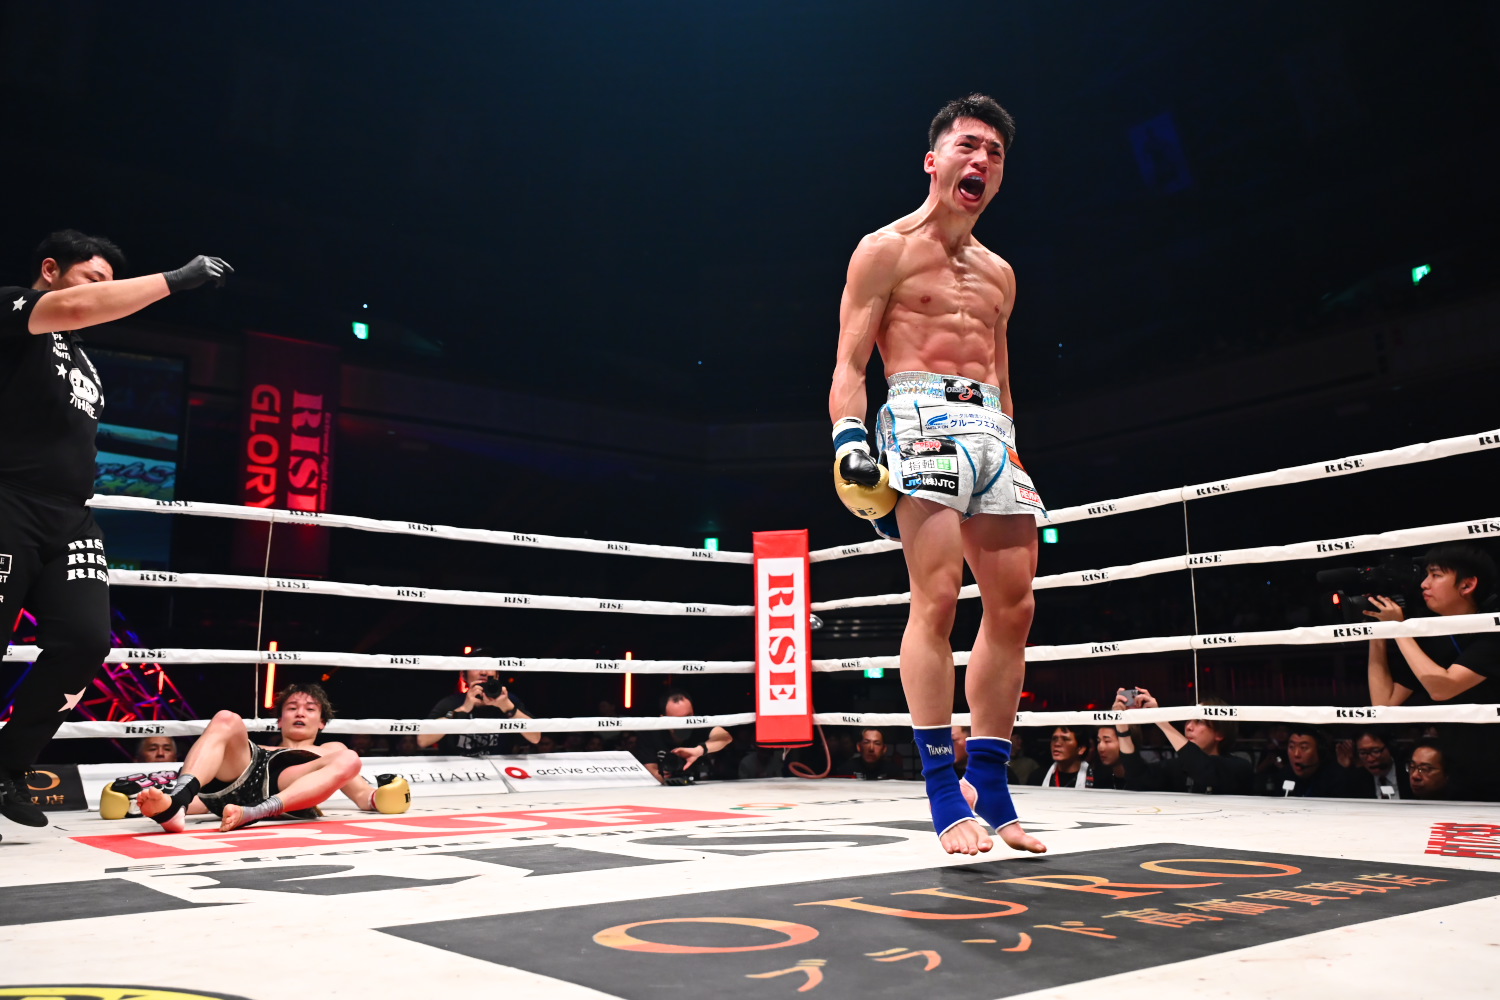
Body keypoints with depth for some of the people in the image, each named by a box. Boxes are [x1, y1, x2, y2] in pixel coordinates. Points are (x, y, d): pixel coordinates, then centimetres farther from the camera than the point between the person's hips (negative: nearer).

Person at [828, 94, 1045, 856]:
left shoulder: (998, 273, 23)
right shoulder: (885, 249, 5)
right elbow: (849, 364, -2)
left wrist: (1013, 454, 19)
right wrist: (848, 443, -16)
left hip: (991, 428, 7)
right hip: (922, 415, -7)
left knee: (1013, 605, 0)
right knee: (936, 599, -16)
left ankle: (988, 788, 9)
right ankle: (945, 797, -11)